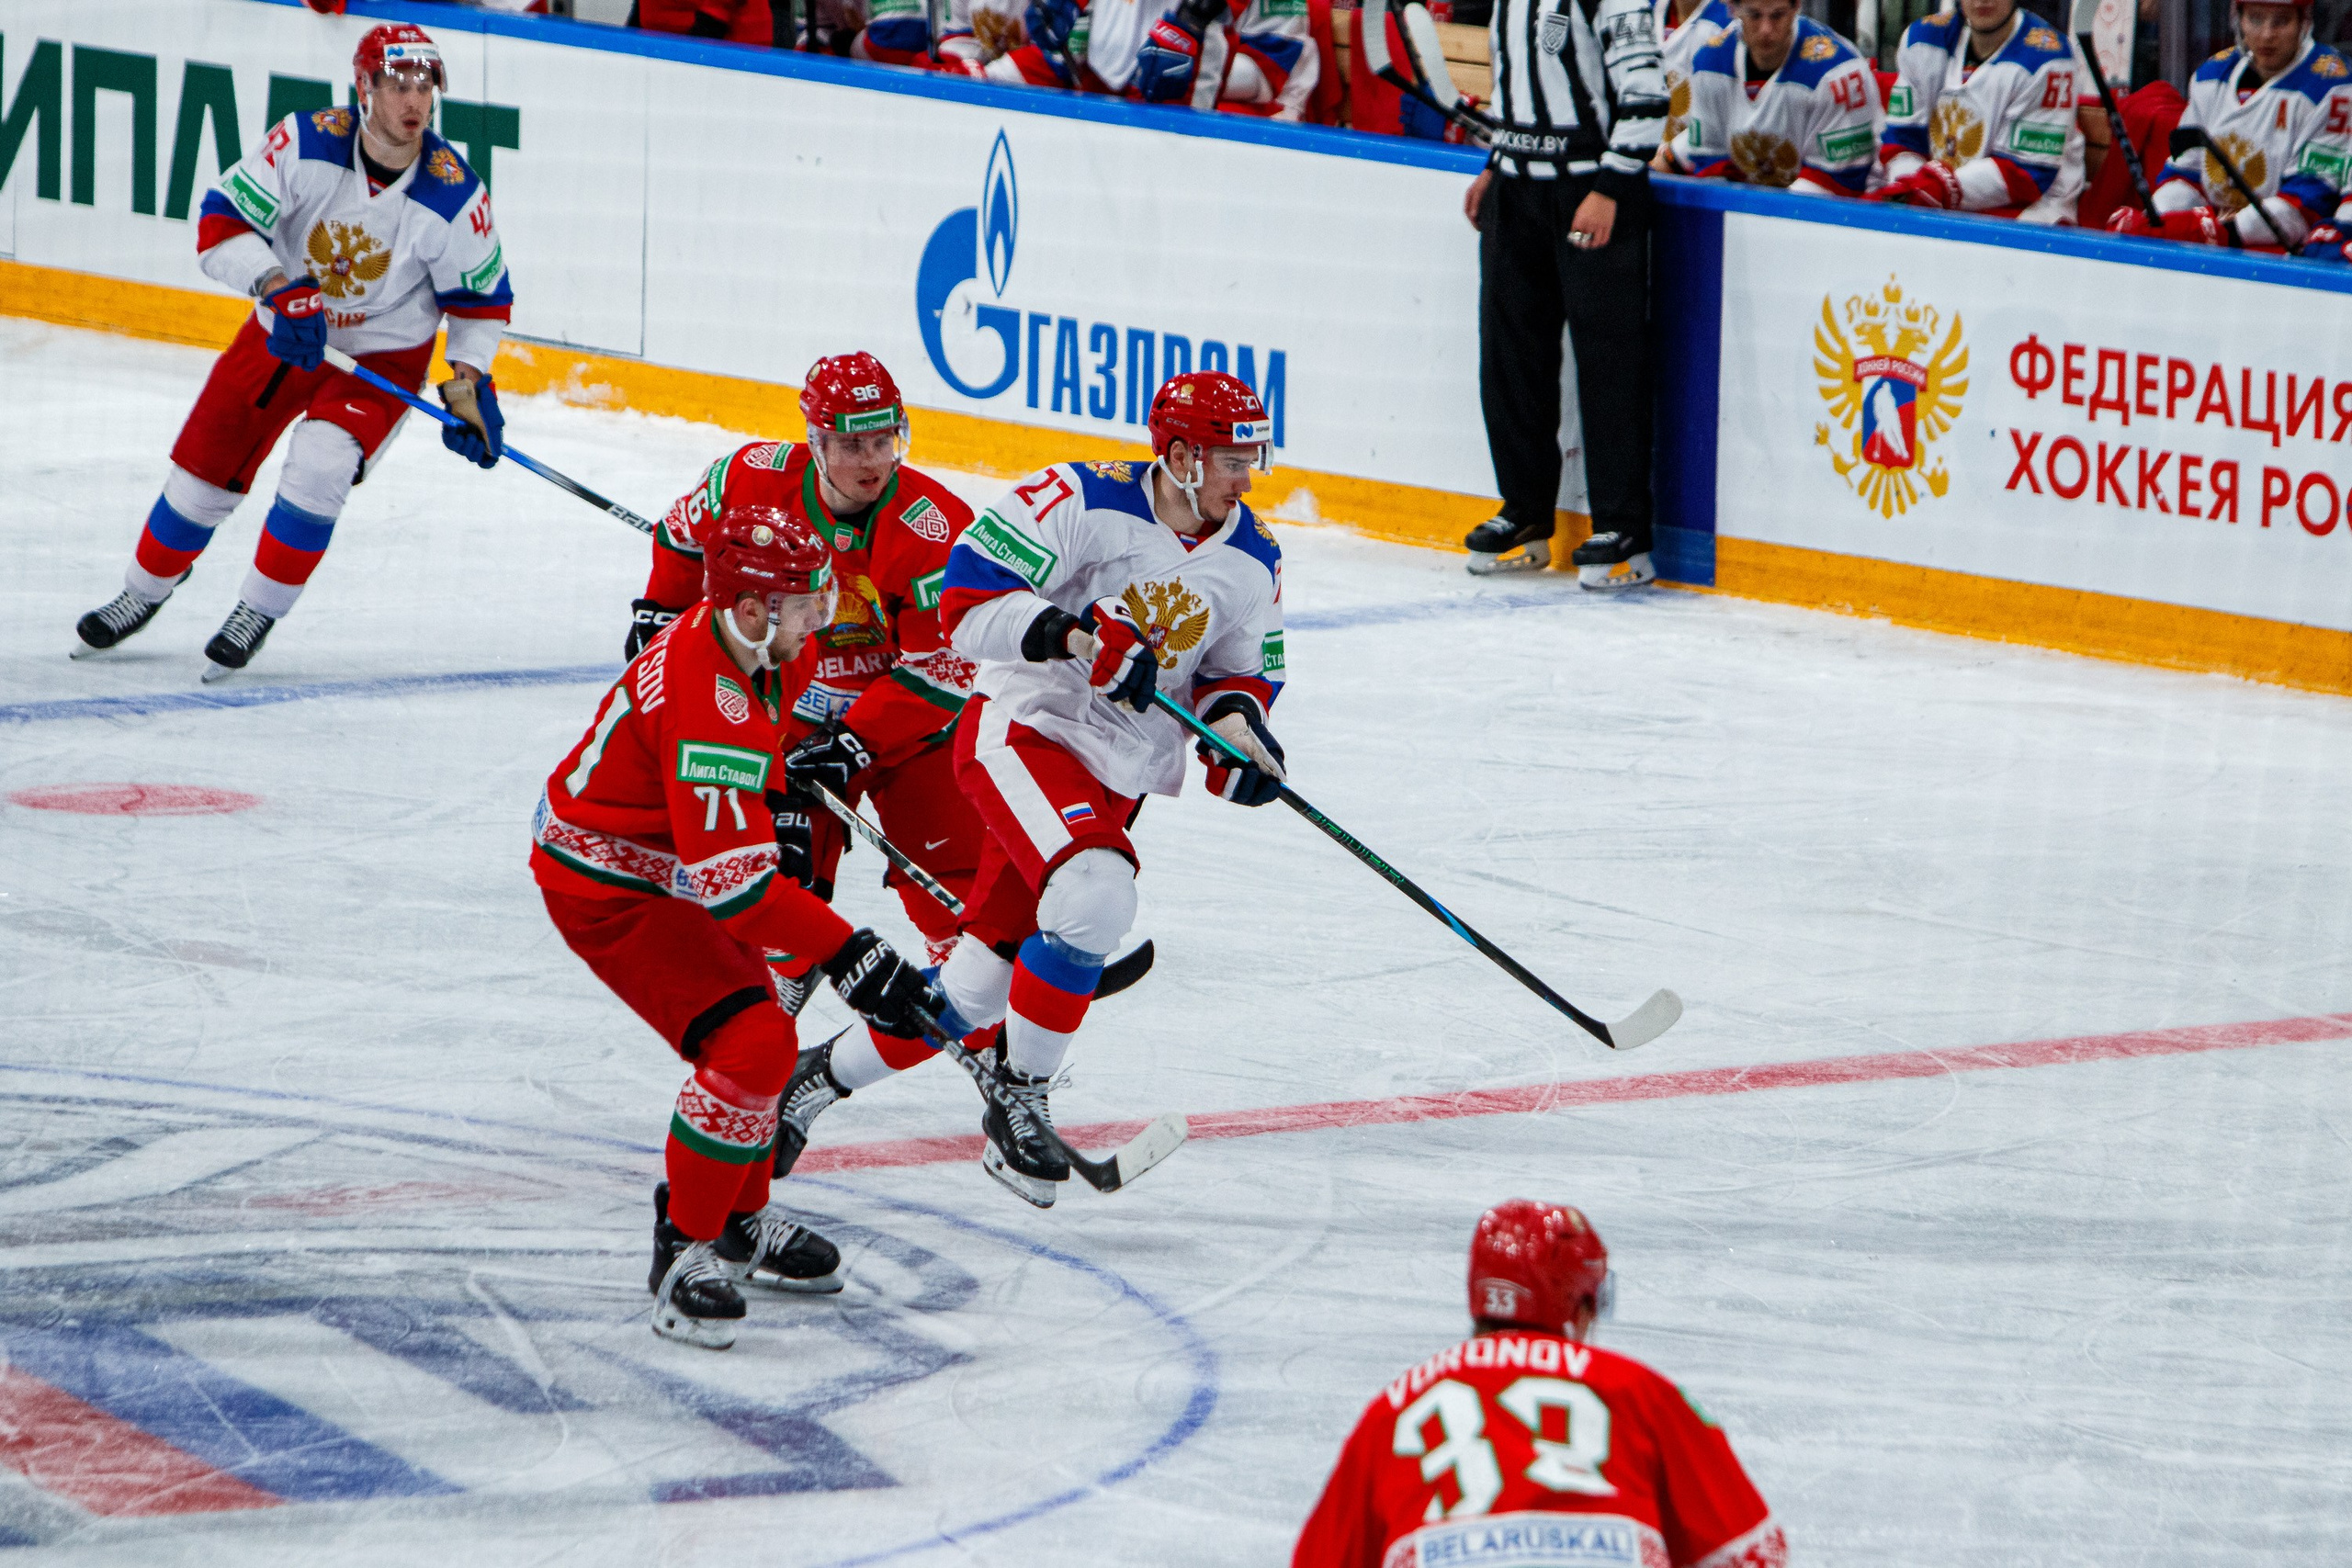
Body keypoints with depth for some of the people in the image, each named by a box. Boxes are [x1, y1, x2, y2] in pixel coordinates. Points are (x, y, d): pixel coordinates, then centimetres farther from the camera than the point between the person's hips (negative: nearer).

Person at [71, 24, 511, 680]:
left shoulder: (454, 196, -22)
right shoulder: (306, 145, -23)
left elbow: (483, 295, -5)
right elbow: (219, 223, -22)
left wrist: (469, 382, -15)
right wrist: (281, 287, -36)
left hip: (383, 355, -2)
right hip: (284, 331, 2)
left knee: (320, 464, -26)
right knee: (205, 468, 6)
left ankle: (259, 612, -7)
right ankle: (143, 595, 33)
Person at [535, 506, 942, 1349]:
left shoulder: (744, 644, -5)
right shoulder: (709, 704, -35)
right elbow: (734, 883, -36)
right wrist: (847, 955, -35)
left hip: (669, 863, 10)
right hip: (606, 888, -10)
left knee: (757, 1030, 21)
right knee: (752, 1046, -20)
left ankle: (740, 1217, 41)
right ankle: (684, 1249, -7)